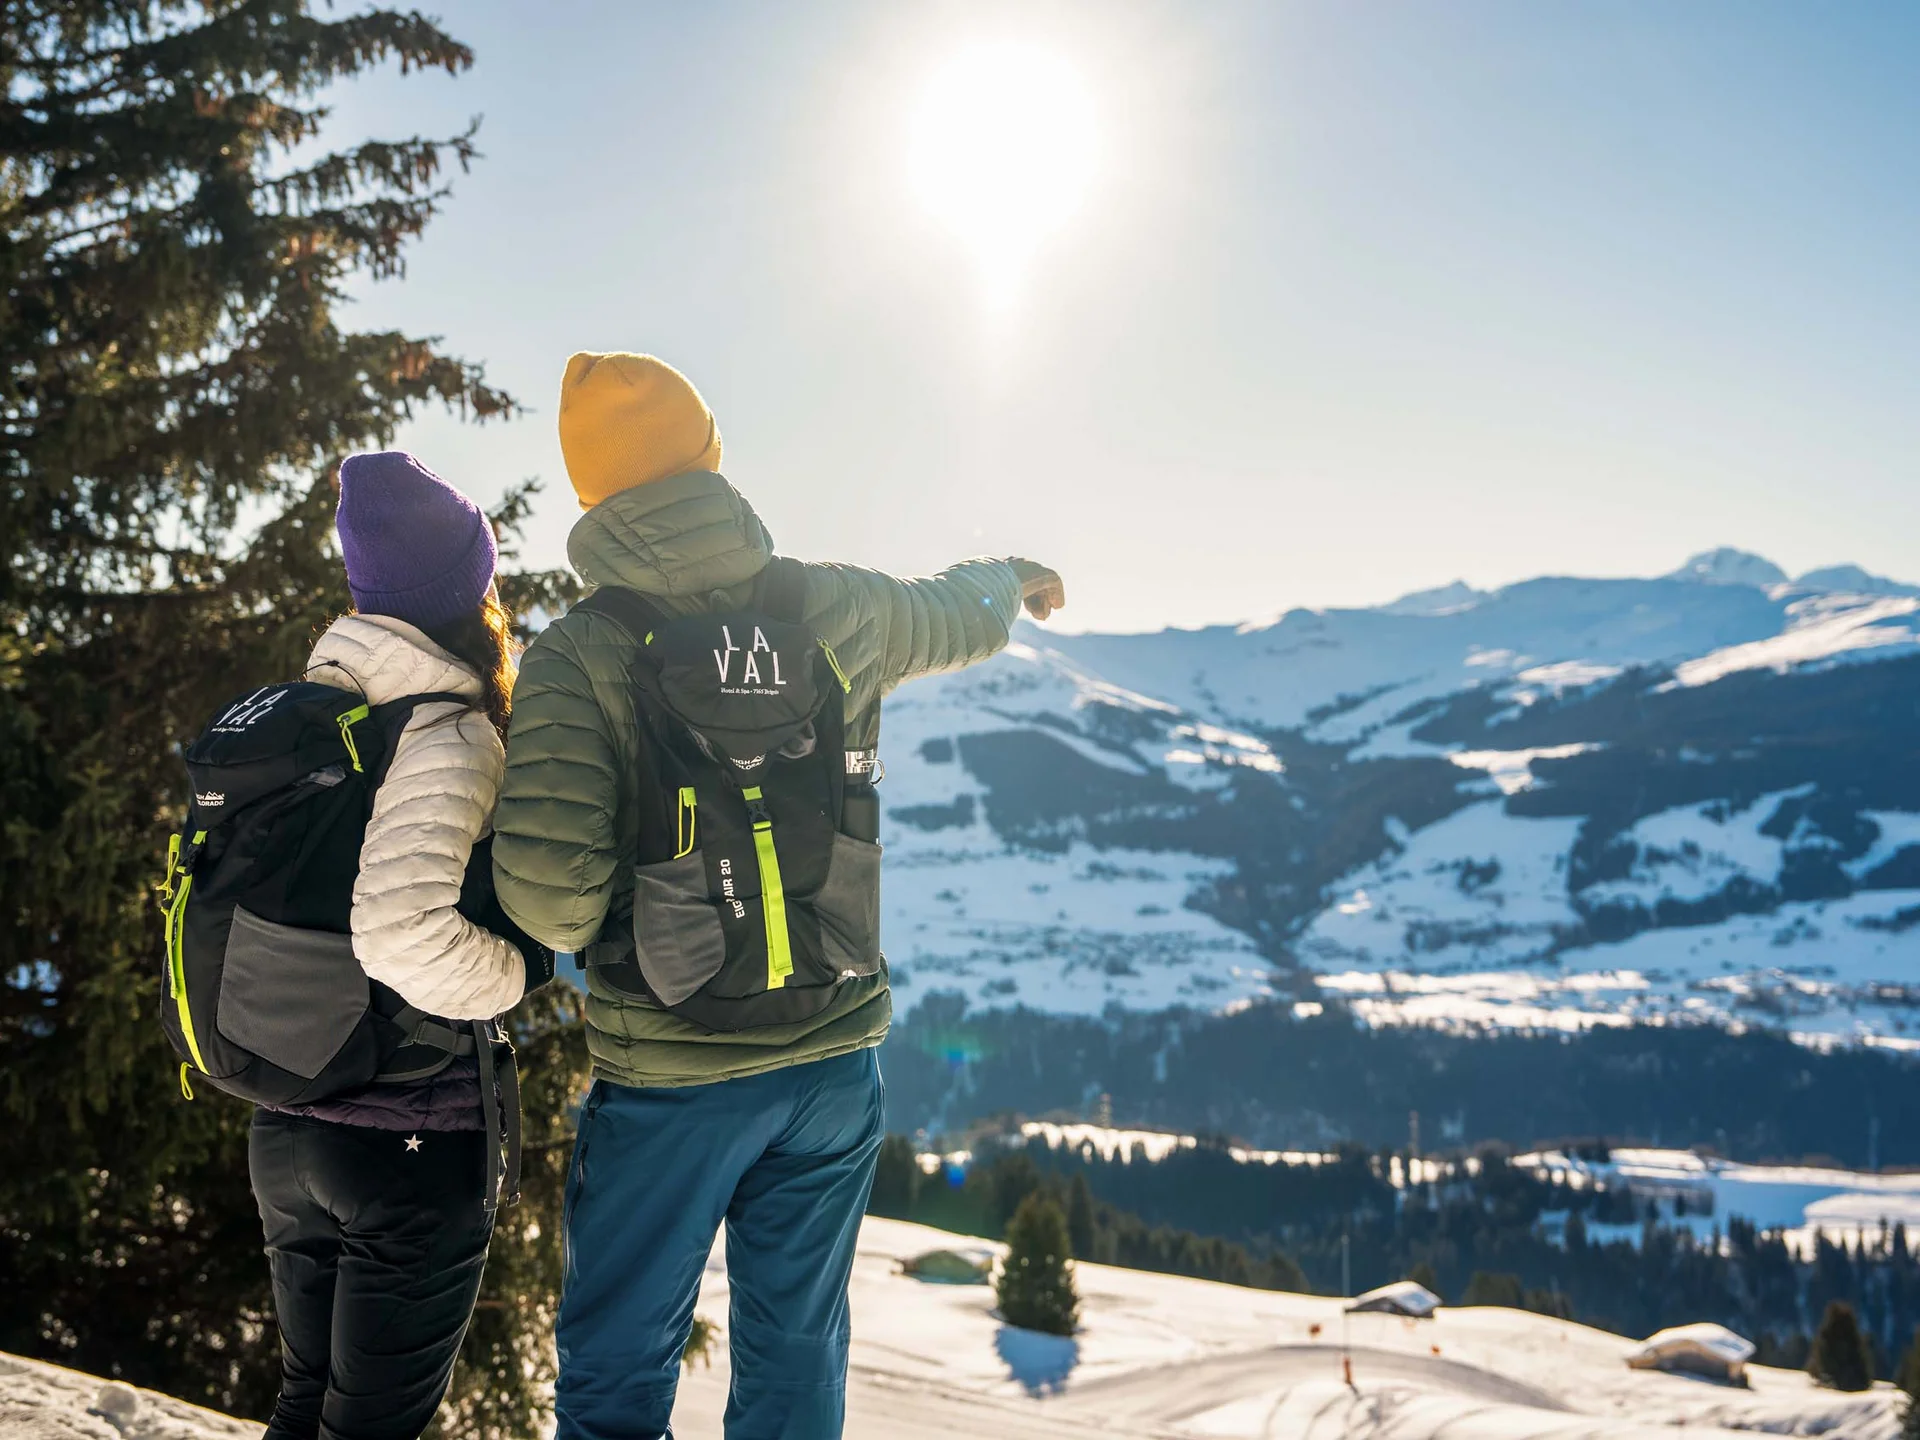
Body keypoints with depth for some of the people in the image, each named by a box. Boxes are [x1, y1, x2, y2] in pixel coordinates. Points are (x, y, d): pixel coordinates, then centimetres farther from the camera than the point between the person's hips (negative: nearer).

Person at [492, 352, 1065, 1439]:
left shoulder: (576, 657, -13)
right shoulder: (831, 609, -2)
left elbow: (547, 886, -22)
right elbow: (963, 616, 20)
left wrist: (584, 926, 2)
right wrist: (1009, 575, 44)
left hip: (669, 1079, -3)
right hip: (834, 1058, 4)